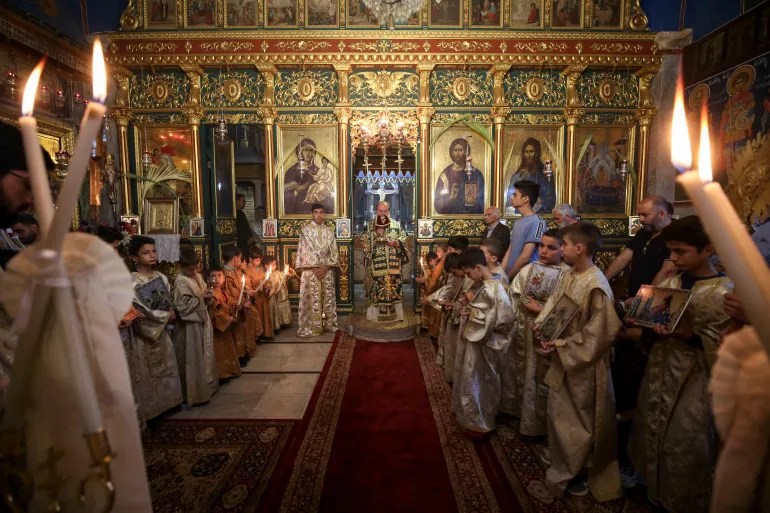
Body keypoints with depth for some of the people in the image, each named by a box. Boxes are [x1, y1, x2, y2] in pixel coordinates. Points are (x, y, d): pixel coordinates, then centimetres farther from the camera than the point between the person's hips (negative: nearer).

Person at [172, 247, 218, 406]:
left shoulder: (198, 276, 9)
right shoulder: (181, 282, -16)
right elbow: (183, 306, -23)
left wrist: (208, 296, -2)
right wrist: (201, 298, -18)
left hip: (202, 320, 8)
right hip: (191, 324, -8)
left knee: (205, 356, 18)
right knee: (193, 360, 1)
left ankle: (206, 386, 32)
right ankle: (194, 393, 13)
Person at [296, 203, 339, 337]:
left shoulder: (329, 231, 9)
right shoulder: (305, 230, -1)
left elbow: (333, 251, 5)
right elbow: (305, 251, -7)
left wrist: (325, 267, -8)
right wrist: (315, 268, -12)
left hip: (327, 270, 4)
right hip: (310, 270, -3)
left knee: (328, 298, 8)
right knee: (312, 299, -3)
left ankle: (329, 324, 19)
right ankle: (311, 327, 4)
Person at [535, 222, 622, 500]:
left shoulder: (596, 286, -25)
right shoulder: (569, 275, 1)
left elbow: (597, 333, -24)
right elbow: (553, 301, 10)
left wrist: (561, 346, -21)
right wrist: (541, 324, -7)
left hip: (582, 364, -8)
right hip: (563, 358, 8)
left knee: (578, 420, 13)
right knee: (559, 413, 22)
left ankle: (573, 472, 34)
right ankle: (565, 464, 43)